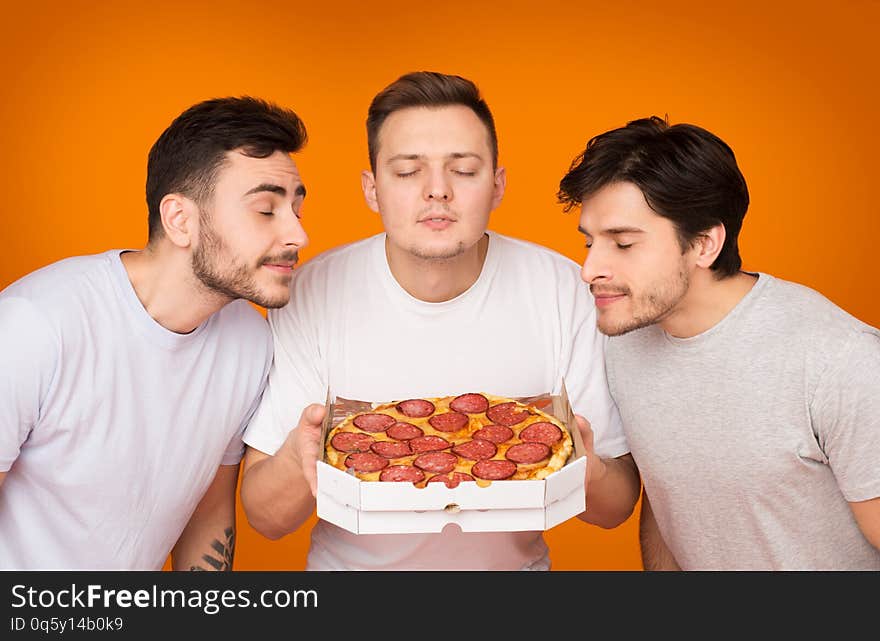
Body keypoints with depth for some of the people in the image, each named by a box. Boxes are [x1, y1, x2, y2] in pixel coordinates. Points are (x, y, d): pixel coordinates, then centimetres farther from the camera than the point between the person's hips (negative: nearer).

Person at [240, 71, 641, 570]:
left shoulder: (564, 289, -9)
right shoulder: (311, 294, -10)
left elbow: (618, 508, -4)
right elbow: (264, 518, -8)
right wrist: (298, 459, -28)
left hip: (513, 562, 1)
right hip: (352, 564, 0)